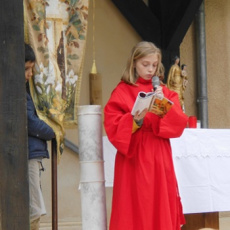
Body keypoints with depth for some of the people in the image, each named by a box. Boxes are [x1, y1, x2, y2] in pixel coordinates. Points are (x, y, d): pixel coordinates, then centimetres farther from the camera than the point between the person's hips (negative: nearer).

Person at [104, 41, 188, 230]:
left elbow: (180, 124, 2)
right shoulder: (122, 92, 2)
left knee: (162, 210, 3)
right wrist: (134, 120, -23)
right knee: (136, 211, -3)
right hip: (133, 159, -3)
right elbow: (112, 126, -7)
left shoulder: (165, 92, 12)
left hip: (160, 159, 3)